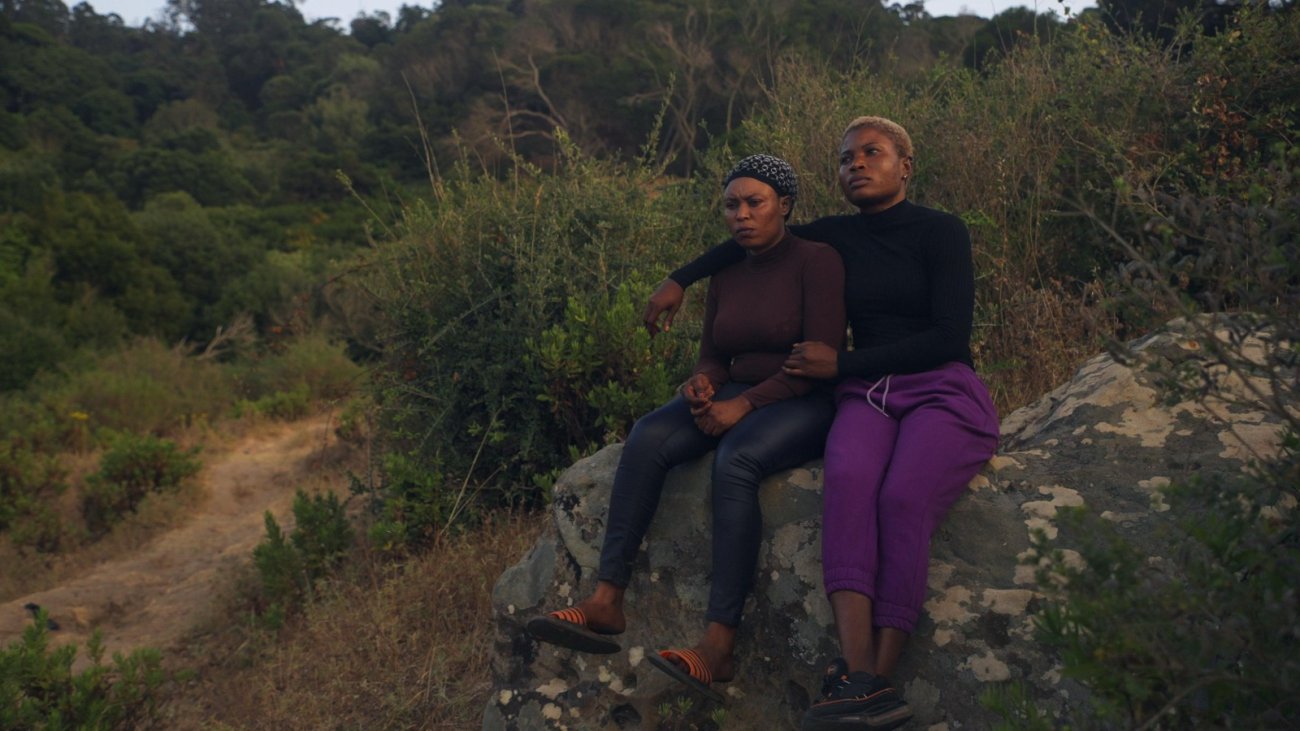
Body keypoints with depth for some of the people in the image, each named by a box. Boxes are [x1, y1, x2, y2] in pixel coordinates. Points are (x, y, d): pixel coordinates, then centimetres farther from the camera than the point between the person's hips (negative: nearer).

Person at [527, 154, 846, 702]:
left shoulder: (816, 261, -8)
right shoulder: (726, 275, 12)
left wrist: (743, 405, -22)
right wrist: (702, 383, -9)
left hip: (806, 405, -6)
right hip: (737, 400, 6)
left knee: (734, 461, -38)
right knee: (648, 436, -24)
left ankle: (719, 644, -39)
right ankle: (606, 602, -29)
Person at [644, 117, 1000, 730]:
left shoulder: (941, 232, 2)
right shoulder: (837, 237, 15)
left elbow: (950, 338, -7)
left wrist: (843, 364, -8)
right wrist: (679, 279, 24)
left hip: (944, 394, -2)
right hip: (869, 398, 3)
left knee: (903, 497, -34)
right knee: (848, 478, -33)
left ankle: (880, 680, -31)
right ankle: (857, 677, -42)